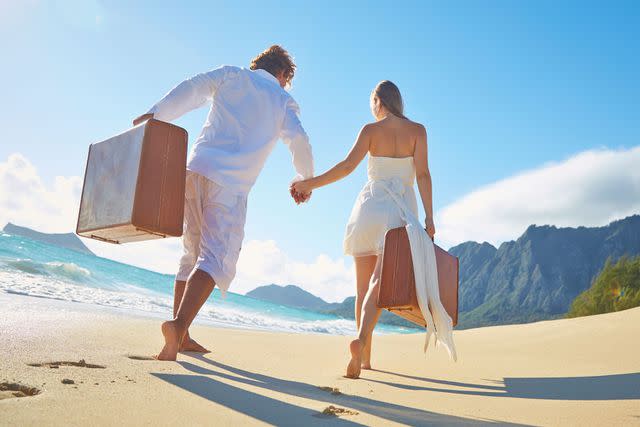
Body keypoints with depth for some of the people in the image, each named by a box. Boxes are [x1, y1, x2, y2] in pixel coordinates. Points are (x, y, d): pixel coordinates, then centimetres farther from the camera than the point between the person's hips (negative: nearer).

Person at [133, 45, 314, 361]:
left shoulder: (231, 75, 21)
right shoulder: (283, 100, 15)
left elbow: (190, 89, 7)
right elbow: (299, 140, 2)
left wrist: (154, 114, 11)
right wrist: (304, 180, 15)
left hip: (196, 168, 4)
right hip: (232, 182, -4)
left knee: (193, 254, 14)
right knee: (217, 259, -9)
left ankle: (180, 336, 16)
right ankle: (178, 324, -32)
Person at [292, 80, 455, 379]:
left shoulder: (370, 130, 2)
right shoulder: (417, 130, 5)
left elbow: (347, 166, -10)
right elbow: (423, 174, -3)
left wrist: (311, 183, -2)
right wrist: (429, 218, -3)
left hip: (370, 205, 0)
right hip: (401, 210, 0)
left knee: (363, 287, 9)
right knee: (378, 283, -6)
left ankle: (365, 357, 13)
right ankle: (360, 340, -31)